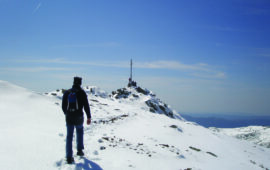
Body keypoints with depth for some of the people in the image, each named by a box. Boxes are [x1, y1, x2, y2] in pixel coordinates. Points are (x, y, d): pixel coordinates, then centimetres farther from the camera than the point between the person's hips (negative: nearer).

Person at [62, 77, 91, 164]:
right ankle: (79, 150, 26)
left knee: (69, 136, 6)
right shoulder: (82, 93, -6)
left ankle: (69, 157, 2)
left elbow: (63, 106, 10)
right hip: (79, 118, -2)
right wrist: (89, 117, -2)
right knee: (80, 132, 25)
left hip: (69, 118, 2)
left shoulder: (67, 92, 3)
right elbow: (86, 106, -9)